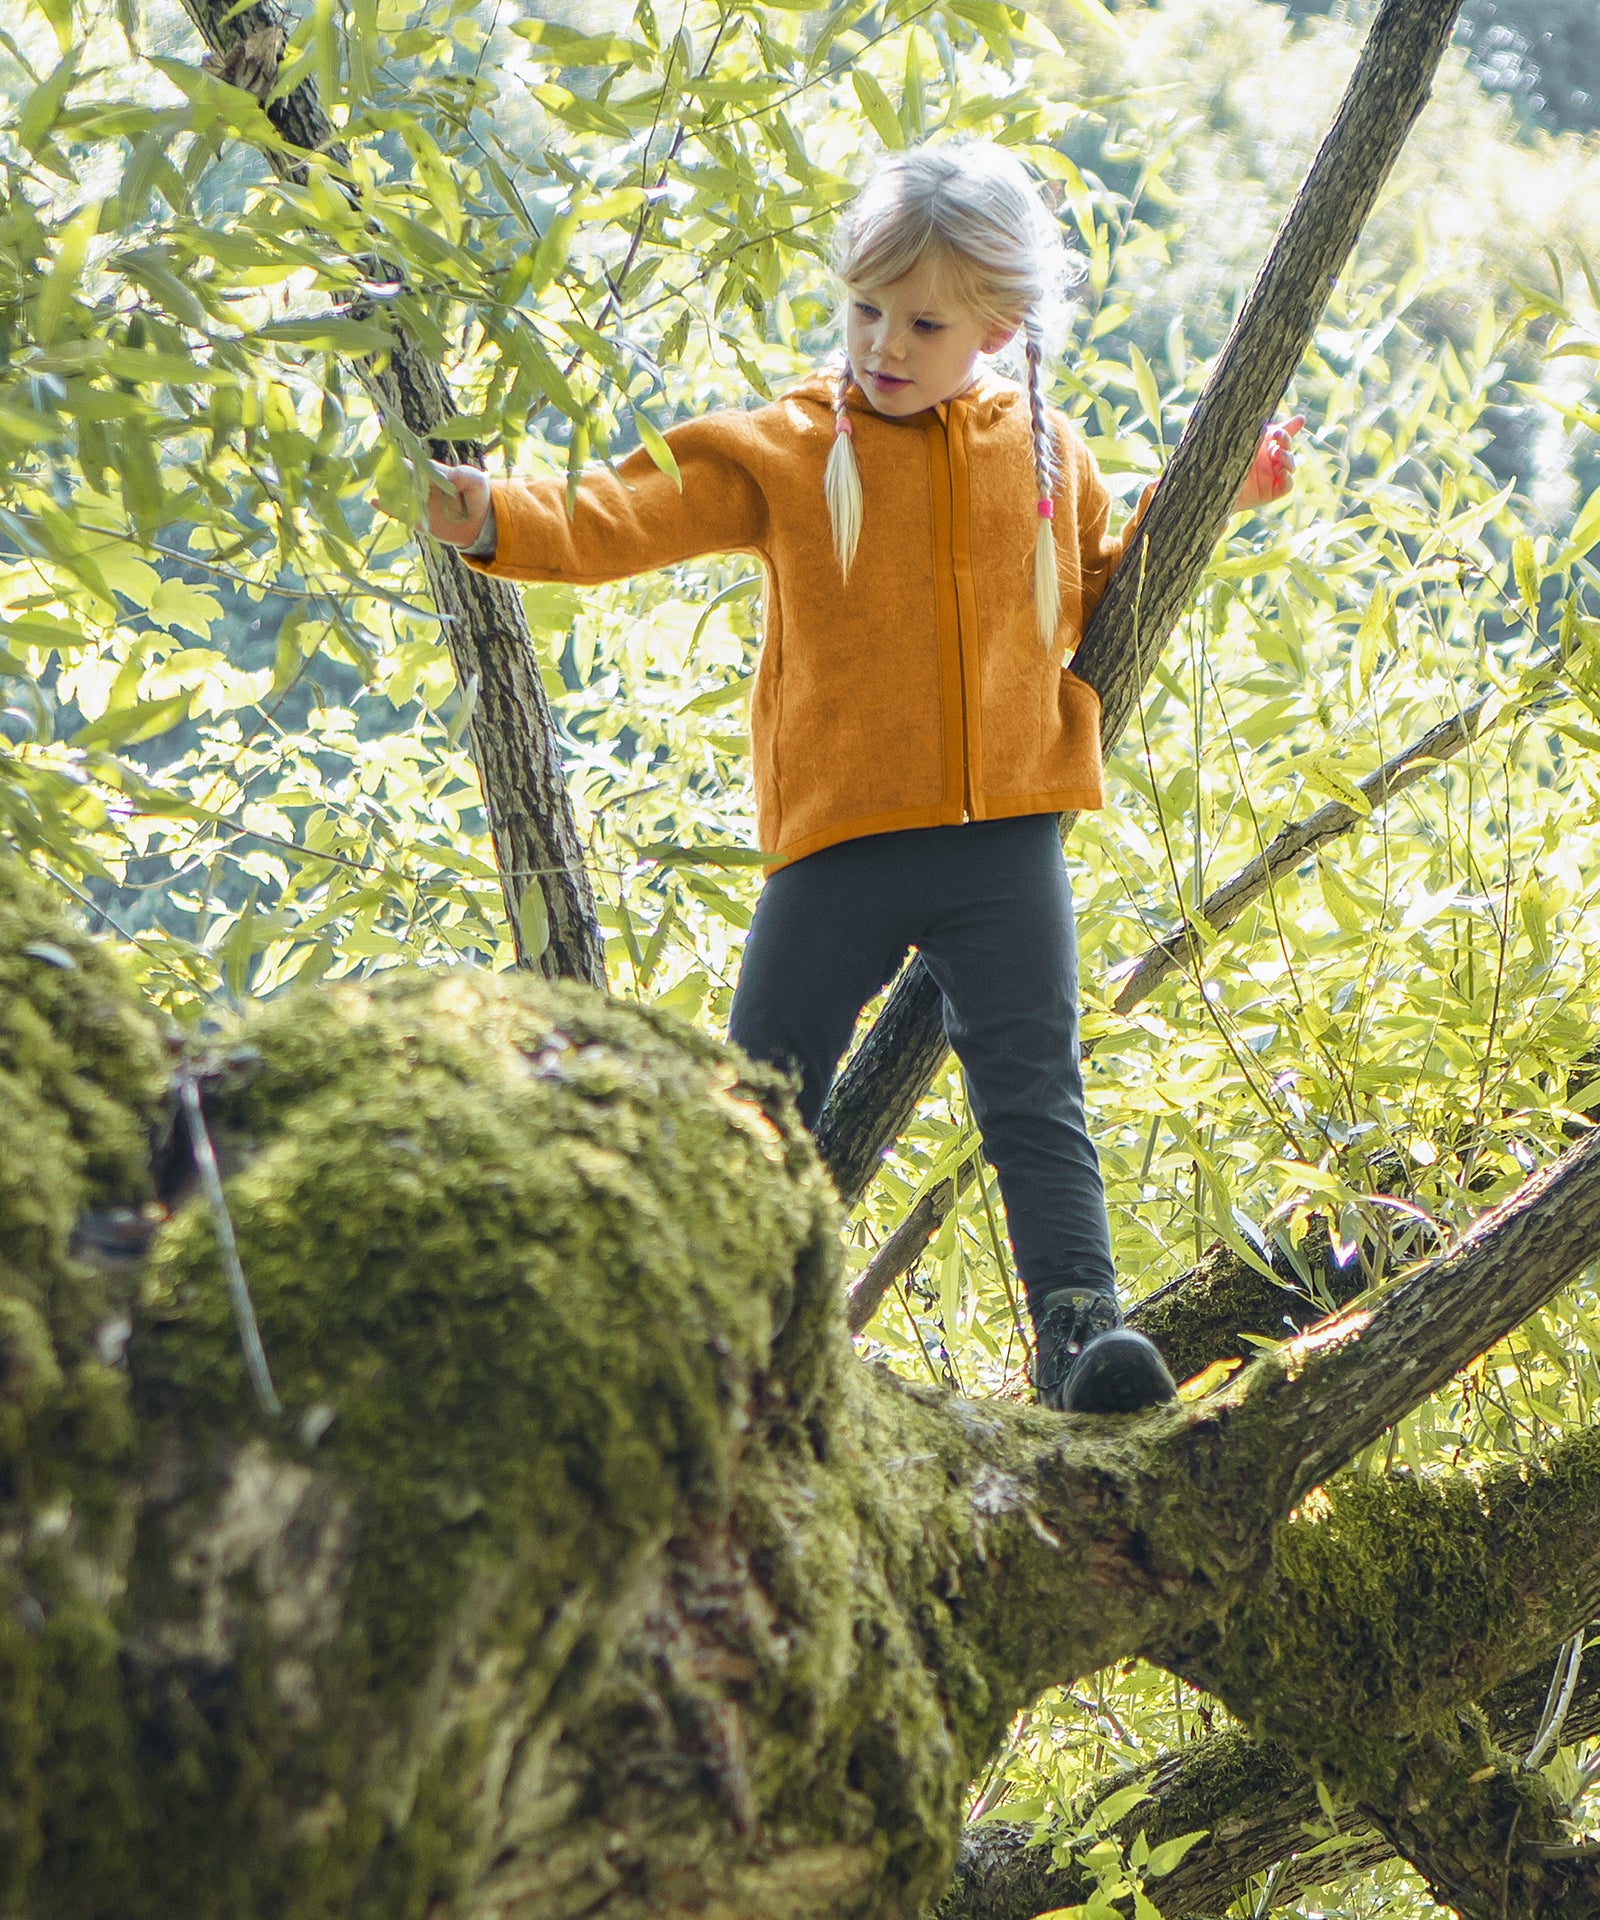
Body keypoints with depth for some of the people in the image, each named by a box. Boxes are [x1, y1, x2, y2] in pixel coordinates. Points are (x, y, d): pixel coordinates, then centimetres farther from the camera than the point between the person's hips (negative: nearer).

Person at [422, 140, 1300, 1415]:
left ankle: (1080, 1319, -7)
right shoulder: (783, 450, 1)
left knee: (1036, 1096, -6)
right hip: (839, 837, -1)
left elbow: (1092, 603, 26)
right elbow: (629, 517, -9)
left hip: (1005, 839, 1)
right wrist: (497, 520, -25)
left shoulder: (1046, 454, 10)